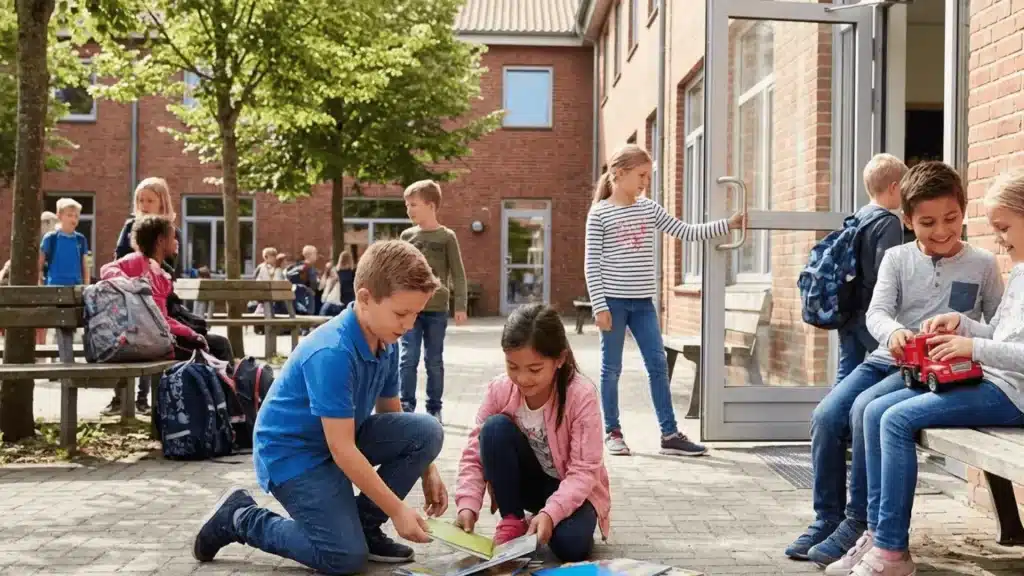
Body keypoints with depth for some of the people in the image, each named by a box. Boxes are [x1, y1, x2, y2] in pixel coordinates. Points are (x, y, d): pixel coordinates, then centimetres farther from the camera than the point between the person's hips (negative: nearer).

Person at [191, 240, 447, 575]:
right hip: (292, 451, -8)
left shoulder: (385, 343, -5)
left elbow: (390, 414, 11)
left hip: (341, 438, 8)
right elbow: (342, 449, -29)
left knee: (427, 431, -11)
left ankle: (363, 524, 4)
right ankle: (239, 518, 3)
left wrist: (426, 470, 3)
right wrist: (398, 510, -25)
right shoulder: (331, 353, -31)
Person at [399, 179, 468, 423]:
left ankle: (434, 409, 16)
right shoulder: (407, 235, 5)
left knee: (434, 361, 7)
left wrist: (461, 306, -7)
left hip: (437, 310, -1)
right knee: (409, 359, -4)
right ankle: (406, 406, 3)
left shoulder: (447, 237, -1)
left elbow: (458, 274, -1)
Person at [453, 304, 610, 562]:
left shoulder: (581, 395, -26)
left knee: (570, 545, -33)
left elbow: (584, 470, -27)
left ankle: (539, 521, 3)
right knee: (495, 427, -26)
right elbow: (474, 453, -16)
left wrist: (550, 513, -40)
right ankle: (513, 522, -11)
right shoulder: (499, 390, -17)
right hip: (525, 482, 3)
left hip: (571, 488, -3)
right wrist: (468, 505, -32)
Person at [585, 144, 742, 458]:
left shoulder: (650, 209, 8)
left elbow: (686, 232, 10)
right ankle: (612, 432, 16)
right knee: (612, 368, 4)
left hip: (643, 302, 5)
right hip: (613, 300, -5)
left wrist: (727, 224, 3)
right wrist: (600, 305, -12)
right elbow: (592, 263, -7)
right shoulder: (600, 213, -5)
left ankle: (670, 434, 9)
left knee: (658, 365, 3)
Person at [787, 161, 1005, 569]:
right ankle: (827, 518, -3)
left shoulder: (982, 264, 6)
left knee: (866, 408, -30)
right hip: (886, 359, 4)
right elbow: (876, 312, -4)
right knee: (826, 415, -18)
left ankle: (859, 522, -18)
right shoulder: (897, 258, 10)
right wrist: (893, 331, -28)